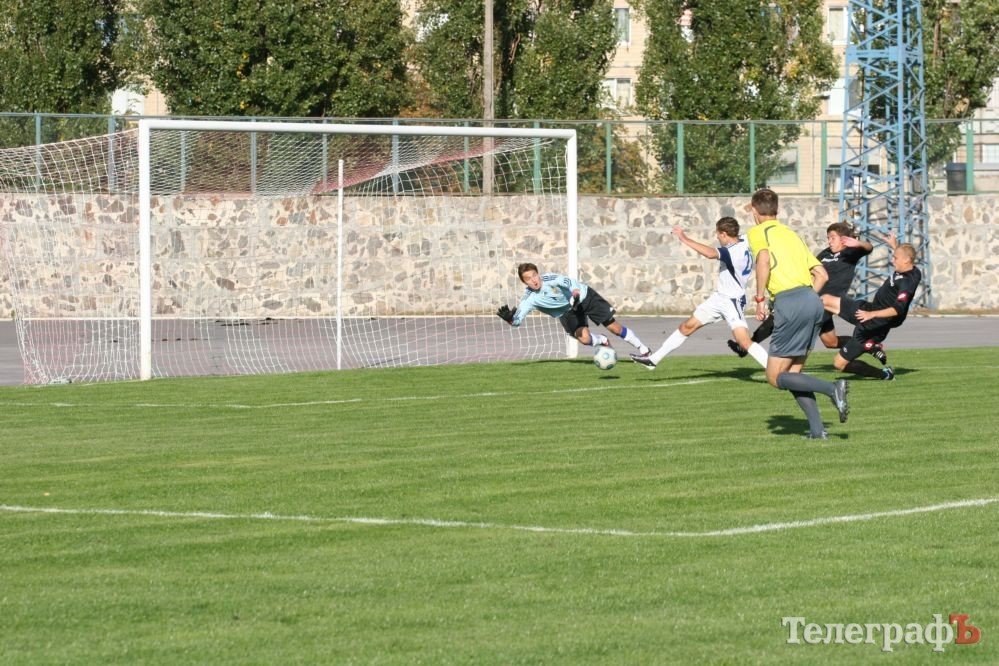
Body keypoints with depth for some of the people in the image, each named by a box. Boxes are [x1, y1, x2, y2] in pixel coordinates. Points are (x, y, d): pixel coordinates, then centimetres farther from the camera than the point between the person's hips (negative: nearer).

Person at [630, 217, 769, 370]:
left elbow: (710, 253, -45)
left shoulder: (733, 251, -28)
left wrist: (685, 239, -41)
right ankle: (654, 359, 21)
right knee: (688, 326, 13)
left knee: (744, 341, -21)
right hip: (719, 297, 10)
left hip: (733, 301, -10)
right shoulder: (744, 242, -1)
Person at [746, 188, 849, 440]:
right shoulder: (791, 233, 25)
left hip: (789, 302, -7)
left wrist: (760, 300, -9)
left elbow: (764, 261, -16)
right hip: (812, 299, 7)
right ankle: (817, 430, 4)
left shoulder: (757, 232, 6)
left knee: (776, 377, 1)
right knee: (793, 373, 16)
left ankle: (833, 388, -17)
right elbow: (822, 274, 19)